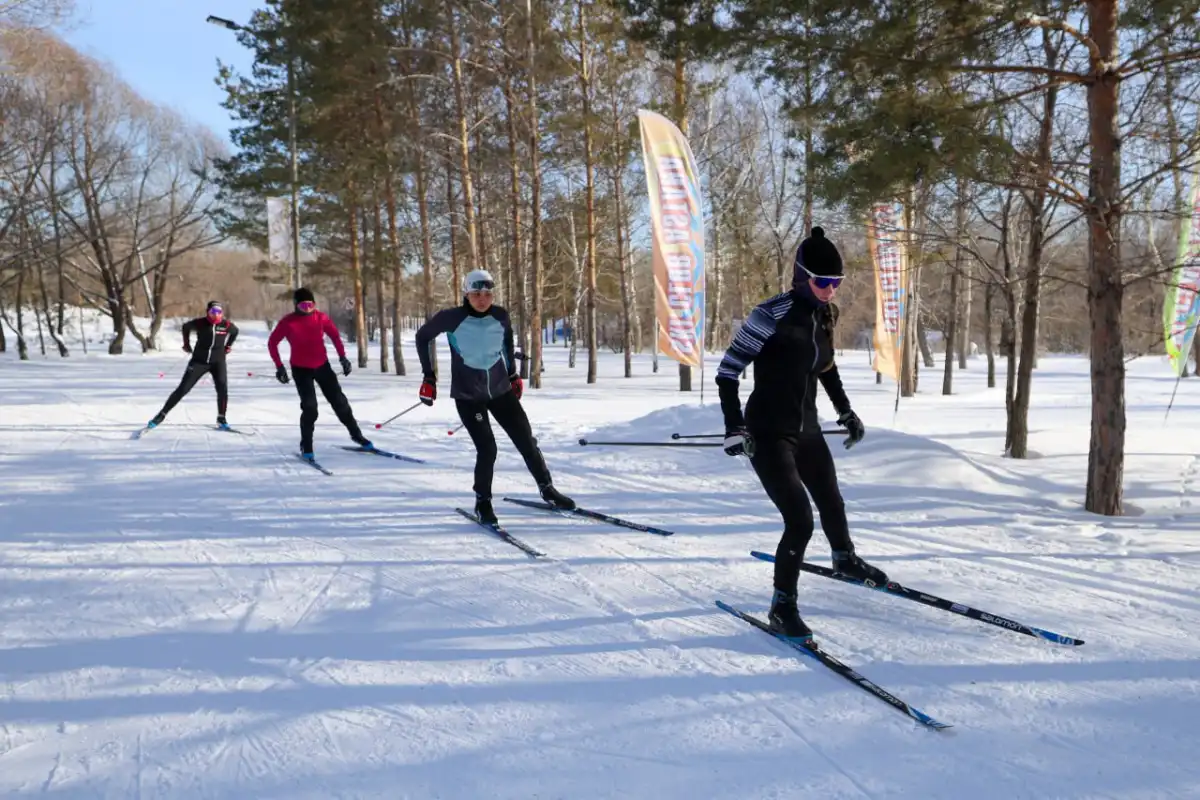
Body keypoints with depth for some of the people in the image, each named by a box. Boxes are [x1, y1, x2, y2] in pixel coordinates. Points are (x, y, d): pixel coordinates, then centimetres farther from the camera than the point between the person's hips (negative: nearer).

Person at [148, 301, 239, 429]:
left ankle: (221, 419, -2)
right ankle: (161, 415, 6)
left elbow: (235, 331, 15)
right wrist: (186, 344, 12)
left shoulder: (227, 325, -10)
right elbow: (186, 327, 10)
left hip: (218, 362, 1)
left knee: (222, 389, -19)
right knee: (182, 389, -3)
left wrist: (228, 345, 13)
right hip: (199, 361, -1)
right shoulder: (200, 323, -12)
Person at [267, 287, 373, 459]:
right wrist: (279, 366, -8)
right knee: (310, 408, -13)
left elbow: (335, 335, 7)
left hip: (322, 366, 3)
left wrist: (342, 357, 1)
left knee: (339, 402, 8)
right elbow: (272, 343, -4)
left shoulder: (321, 318, -8)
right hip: (301, 369, -3)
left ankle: (356, 435, 25)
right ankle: (306, 447, 3)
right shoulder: (288, 322, -14)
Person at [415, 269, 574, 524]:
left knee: (526, 440, 6)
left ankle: (547, 489, 25)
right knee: (487, 449, -11)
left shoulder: (500, 316, -7)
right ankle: (483, 502, 12)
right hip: (467, 395, -4)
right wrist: (428, 376, -1)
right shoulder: (451, 318, -16)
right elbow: (423, 337, -1)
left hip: (501, 389, 4)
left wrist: (513, 373, 16)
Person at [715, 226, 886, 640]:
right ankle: (782, 607, 2)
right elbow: (728, 371, -18)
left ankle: (845, 559, 54)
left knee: (831, 501, 25)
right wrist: (734, 427, -23)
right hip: (768, 435, -8)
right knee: (800, 521, -14)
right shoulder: (772, 314, -19)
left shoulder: (823, 315, 3)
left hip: (807, 431, 8)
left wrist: (846, 411, 21)